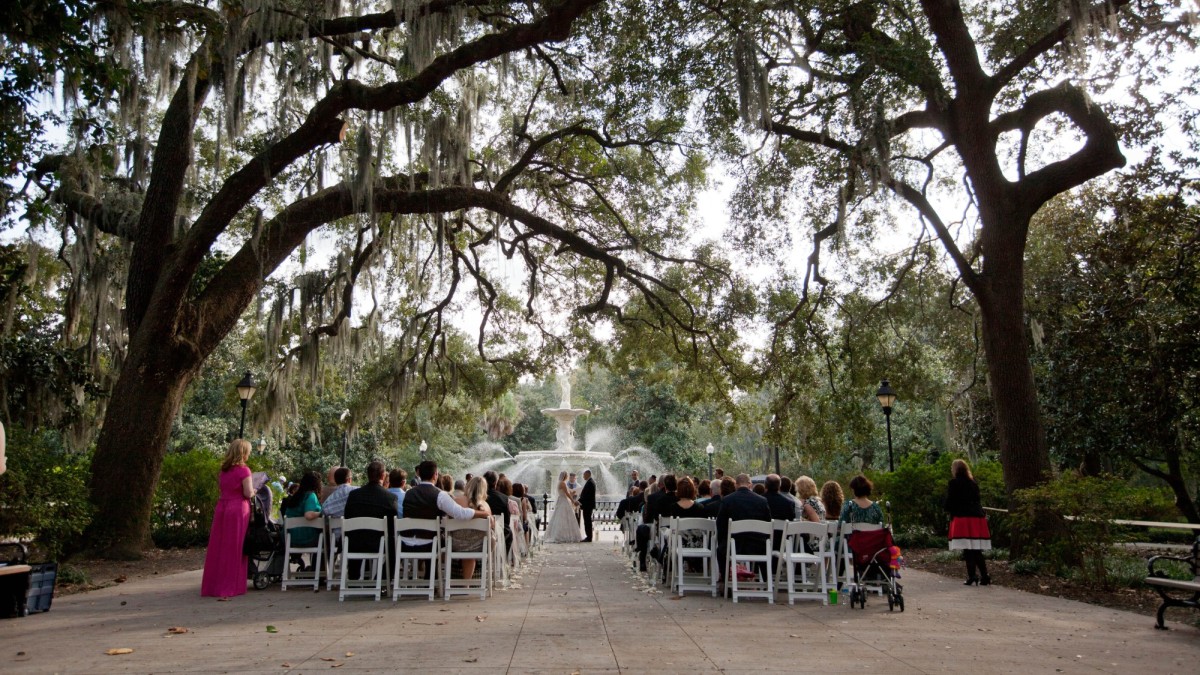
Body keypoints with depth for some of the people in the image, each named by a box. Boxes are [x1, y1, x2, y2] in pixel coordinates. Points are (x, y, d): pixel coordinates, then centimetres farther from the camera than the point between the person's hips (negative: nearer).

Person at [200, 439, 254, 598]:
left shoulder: (223, 470, 10)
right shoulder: (243, 470, -11)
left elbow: (222, 487, 14)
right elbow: (248, 493, -15)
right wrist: (254, 490, 6)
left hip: (221, 508, 6)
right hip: (238, 509, -6)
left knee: (218, 548, 10)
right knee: (234, 549, 1)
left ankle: (213, 585, 16)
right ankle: (231, 586, 6)